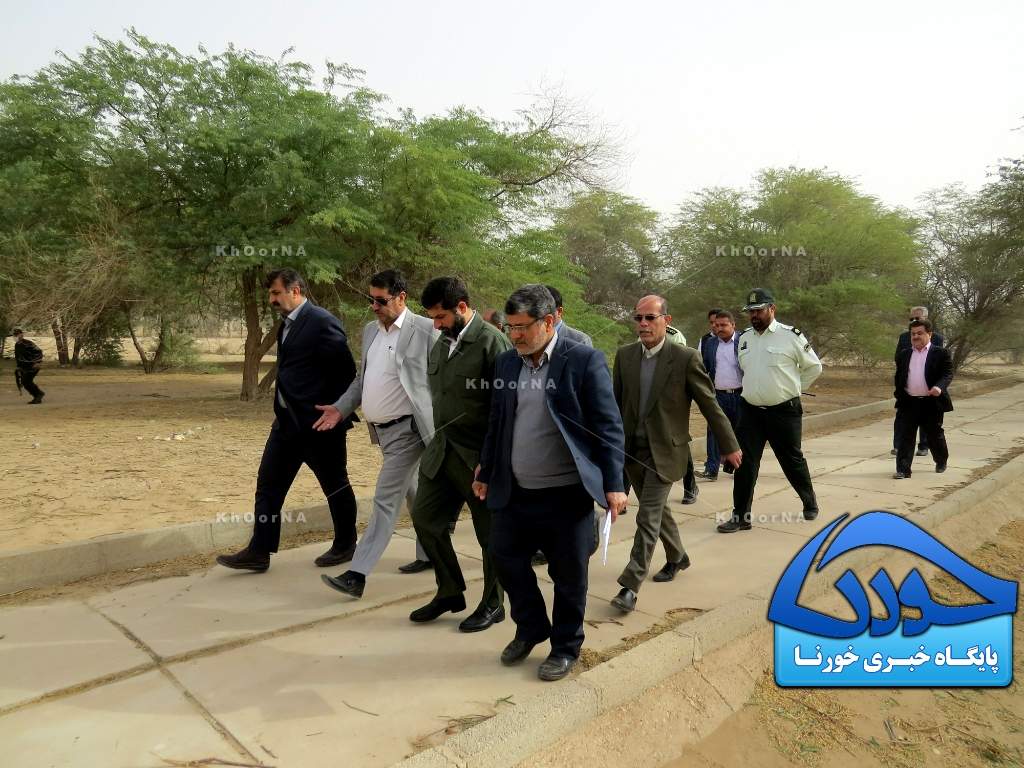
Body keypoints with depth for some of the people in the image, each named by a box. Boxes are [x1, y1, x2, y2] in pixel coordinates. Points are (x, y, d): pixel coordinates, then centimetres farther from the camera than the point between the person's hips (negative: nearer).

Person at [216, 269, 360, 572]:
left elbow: (346, 370, -15)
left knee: (336, 487, 9)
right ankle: (259, 552, 16)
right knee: (268, 484, 8)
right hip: (288, 420, 9)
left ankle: (345, 545, 27)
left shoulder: (322, 322, -16)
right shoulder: (287, 325, 12)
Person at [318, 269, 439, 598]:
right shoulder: (370, 330, 10)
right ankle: (430, 553, 37)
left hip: (407, 430, -8)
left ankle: (357, 575, -2)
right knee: (413, 494, 21)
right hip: (382, 431, 8)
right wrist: (340, 408, 6)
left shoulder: (425, 330, -13)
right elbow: (363, 378, 18)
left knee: (385, 500, -6)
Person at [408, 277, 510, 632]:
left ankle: (492, 605, 28)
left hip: (480, 456, -8)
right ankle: (450, 592, 31)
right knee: (425, 518, 11)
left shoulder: (493, 343, -15)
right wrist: (439, 440, 14)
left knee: (490, 533, 7)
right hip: (442, 452, 8)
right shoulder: (441, 343, 9)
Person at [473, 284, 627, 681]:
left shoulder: (585, 361, -10)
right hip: (514, 493, 5)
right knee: (505, 556, 13)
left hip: (567, 495, -5)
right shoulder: (506, 363, 6)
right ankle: (531, 627, 38)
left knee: (568, 574, 8)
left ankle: (566, 647, 31)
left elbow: (608, 426, -10)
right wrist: (485, 472, 19)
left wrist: (613, 484, -13)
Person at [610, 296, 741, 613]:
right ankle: (677, 557, 44)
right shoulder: (624, 355, 0)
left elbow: (710, 405, -5)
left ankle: (629, 586, 1)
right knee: (657, 509, 21)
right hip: (632, 450, 5)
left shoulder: (685, 358, -12)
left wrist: (730, 445, 1)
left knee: (648, 518, -7)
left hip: (664, 451, -5)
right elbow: (616, 402, 9)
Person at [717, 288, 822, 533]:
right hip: (750, 411, 4)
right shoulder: (743, 338, 6)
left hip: (784, 412, -3)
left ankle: (810, 503, 36)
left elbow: (814, 367, 2)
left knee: (792, 460, 12)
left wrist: (792, 389, 4)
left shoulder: (791, 336, -9)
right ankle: (741, 516, 7)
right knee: (745, 463, 0)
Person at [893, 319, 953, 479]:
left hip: (931, 403, -2)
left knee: (934, 435, 14)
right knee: (904, 437, -4)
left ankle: (941, 461, 39)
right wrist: (899, 396, 12)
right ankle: (903, 470, -2)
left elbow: (948, 373, -10)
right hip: (908, 403, 3)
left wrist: (939, 386, -28)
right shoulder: (903, 355, 11)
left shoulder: (941, 353, -1)